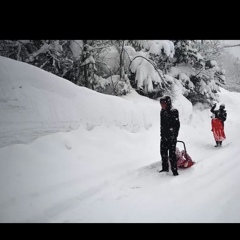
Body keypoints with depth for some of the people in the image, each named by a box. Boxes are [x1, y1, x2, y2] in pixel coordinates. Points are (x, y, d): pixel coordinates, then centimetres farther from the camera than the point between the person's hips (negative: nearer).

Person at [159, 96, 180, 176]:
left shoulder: (174, 112, -13)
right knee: (163, 152, 14)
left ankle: (174, 170, 2)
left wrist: (174, 135, -17)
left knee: (172, 153, -7)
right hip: (164, 136, 7)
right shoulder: (162, 112, 9)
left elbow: (177, 124, -14)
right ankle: (165, 168, 29)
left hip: (172, 136, -7)